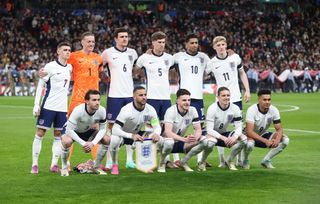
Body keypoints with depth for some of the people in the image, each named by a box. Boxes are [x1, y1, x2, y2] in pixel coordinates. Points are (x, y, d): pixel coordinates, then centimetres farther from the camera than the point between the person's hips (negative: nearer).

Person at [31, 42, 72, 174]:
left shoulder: (70, 67, 9)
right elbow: (40, 85, -6)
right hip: (48, 106, -5)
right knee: (40, 133, -4)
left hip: (62, 107, 5)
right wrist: (36, 104, -11)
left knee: (58, 135, 5)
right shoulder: (50, 66, -7)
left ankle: (54, 164, 9)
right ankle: (34, 164, 2)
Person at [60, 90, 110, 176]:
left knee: (107, 140, -16)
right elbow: (69, 130, -34)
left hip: (87, 131, 5)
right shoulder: (78, 110, -37)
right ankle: (64, 168, -11)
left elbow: (102, 129, -13)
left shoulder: (101, 111, -24)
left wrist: (93, 143, -29)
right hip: (72, 131, -5)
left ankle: (97, 167, 5)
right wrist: (83, 143, -38)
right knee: (66, 141, -38)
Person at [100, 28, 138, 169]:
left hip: (130, 94, 4)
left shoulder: (132, 53, 9)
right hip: (114, 95, -4)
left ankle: (129, 159, 8)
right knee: (112, 126, -1)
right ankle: (109, 160, 4)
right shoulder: (108, 53, -3)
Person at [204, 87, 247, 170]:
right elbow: (209, 130, -26)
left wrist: (234, 137, -33)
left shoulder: (235, 108, -11)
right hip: (213, 134, -4)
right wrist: (223, 138, -39)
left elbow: (239, 127, -11)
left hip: (224, 134, 4)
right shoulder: (212, 108, -22)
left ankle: (229, 161, 1)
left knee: (243, 138, -21)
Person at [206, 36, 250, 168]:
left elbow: (242, 73, 14)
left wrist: (247, 90, 8)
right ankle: (222, 160, 6)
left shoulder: (235, 57, 2)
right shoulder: (212, 63, -2)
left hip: (236, 98, 1)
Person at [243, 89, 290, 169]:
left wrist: (277, 140, -33)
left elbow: (279, 129, -9)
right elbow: (249, 131, -32)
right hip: (252, 136, -5)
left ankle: (266, 160, -1)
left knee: (285, 139, -16)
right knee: (249, 143, -41)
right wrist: (265, 141, -42)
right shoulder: (252, 110, -26)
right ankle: (245, 161, -6)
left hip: (264, 135, 5)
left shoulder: (274, 110, -12)